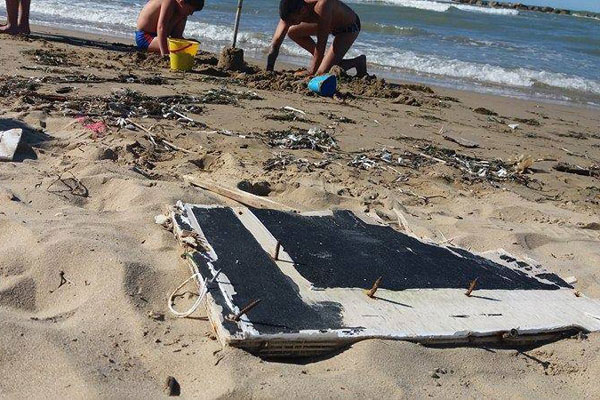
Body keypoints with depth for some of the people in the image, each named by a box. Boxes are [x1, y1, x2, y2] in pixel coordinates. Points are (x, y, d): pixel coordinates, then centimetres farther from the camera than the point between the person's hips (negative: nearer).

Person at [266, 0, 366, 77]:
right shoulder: (291, 12, -22)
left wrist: (311, 73, -36)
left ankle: (358, 62, 5)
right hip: (331, 23, 7)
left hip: (349, 27, -7)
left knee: (322, 72, -17)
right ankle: (322, 59, 10)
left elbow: (321, 44, -39)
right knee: (292, 32, 0)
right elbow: (275, 44, -19)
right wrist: (268, 72, -24)